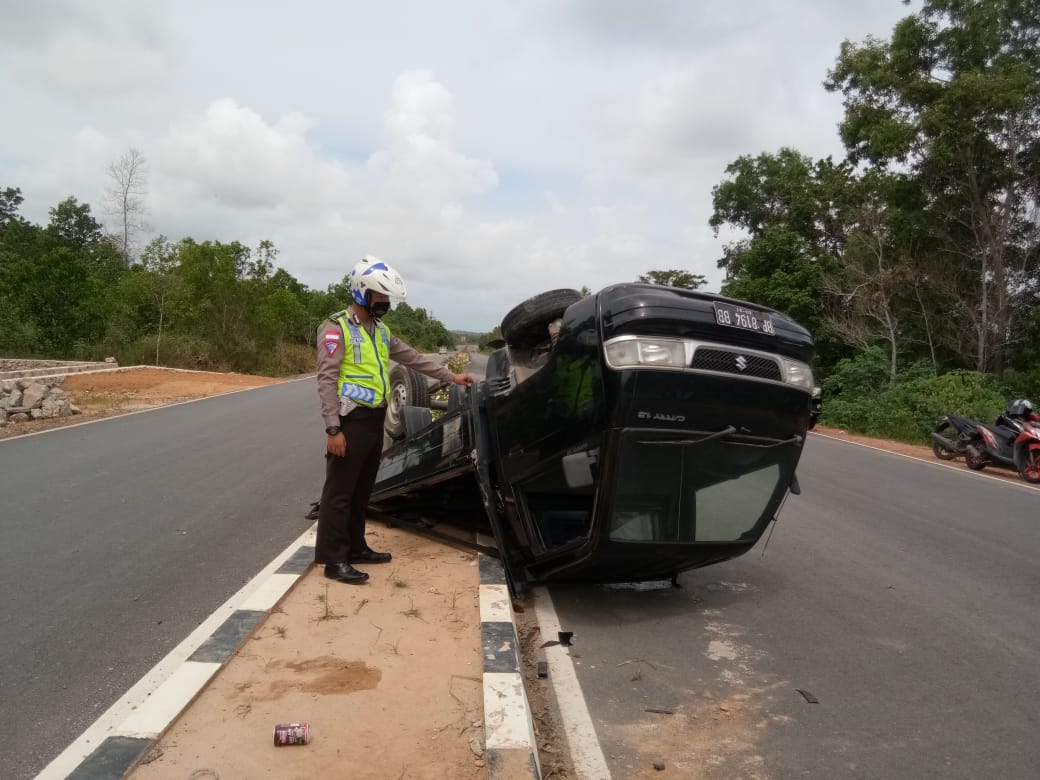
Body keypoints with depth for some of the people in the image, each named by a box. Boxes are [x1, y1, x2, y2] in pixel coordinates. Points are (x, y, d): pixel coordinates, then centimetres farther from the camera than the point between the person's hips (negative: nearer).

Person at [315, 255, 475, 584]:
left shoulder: (381, 331, 14)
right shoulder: (336, 328, -11)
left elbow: (413, 358, 19)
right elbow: (327, 380, -15)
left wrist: (450, 376, 15)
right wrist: (333, 429, -20)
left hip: (375, 419, 8)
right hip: (351, 420, -8)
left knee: (362, 490, 15)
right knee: (340, 491, -2)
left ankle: (355, 547, 27)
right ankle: (334, 559, 3)